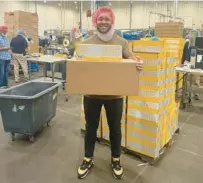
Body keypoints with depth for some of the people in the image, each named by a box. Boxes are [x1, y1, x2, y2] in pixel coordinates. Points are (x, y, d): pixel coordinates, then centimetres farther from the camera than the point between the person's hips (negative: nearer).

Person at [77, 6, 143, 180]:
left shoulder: (122, 42, 1)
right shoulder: (88, 42, 2)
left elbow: (132, 59, -4)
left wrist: (139, 63, -27)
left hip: (114, 94, 0)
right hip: (91, 93, 1)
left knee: (115, 128, 14)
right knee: (91, 127, 15)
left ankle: (116, 160, 36)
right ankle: (88, 159, 36)